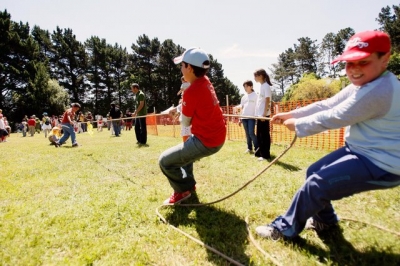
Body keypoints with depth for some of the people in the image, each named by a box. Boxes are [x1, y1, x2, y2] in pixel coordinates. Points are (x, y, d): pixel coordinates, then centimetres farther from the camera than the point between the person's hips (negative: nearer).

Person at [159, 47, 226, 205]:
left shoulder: (191, 92, -22)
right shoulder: (205, 82, 3)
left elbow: (185, 122, -9)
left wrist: (182, 109, 10)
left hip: (206, 142, -9)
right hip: (218, 137, 10)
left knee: (165, 161, -2)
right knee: (184, 148, 34)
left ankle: (183, 190, 17)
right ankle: (189, 183, 41)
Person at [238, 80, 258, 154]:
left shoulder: (255, 95, -1)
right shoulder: (244, 97, 15)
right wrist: (240, 118, 13)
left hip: (252, 117, -6)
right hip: (244, 117, 6)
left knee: (251, 133, -11)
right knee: (247, 134, 8)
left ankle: (257, 148, 1)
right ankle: (249, 148, 15)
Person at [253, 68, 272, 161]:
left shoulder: (266, 86, -10)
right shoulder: (260, 86, 15)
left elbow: (267, 100, -15)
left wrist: (264, 114, -18)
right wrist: (257, 114, 15)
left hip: (264, 114, -9)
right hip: (259, 114, 9)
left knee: (264, 134, -3)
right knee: (259, 135, 13)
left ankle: (266, 155, 4)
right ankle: (260, 152, 23)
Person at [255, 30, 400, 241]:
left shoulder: (379, 91, -28)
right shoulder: (364, 83, 5)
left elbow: (333, 118, -25)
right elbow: (327, 105, 5)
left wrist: (297, 124, -10)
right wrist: (291, 114, 1)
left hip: (380, 164, -10)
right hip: (361, 151, 10)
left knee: (316, 184, -13)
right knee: (314, 173, 15)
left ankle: (285, 229, 7)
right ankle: (325, 220, 38)